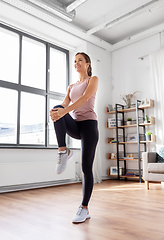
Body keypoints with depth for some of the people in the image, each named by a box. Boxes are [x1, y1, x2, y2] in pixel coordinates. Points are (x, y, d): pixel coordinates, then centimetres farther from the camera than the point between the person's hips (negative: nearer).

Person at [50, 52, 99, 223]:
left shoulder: (93, 80, 5)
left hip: (89, 124, -4)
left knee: (86, 168, -5)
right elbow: (65, 103, 3)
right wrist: (55, 111, -23)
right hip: (74, 125, 4)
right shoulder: (71, 86, 21)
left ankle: (84, 209, 7)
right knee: (58, 109, -29)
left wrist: (64, 111, -31)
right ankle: (63, 151, -21)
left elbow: (85, 98, -15)